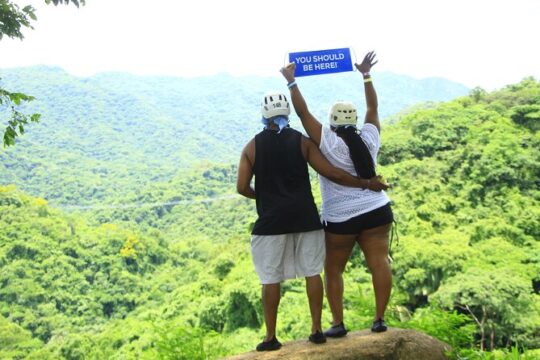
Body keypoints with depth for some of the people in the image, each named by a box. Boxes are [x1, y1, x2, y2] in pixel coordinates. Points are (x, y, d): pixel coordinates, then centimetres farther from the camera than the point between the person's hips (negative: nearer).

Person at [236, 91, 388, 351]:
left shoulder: (252, 147, 1)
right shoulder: (302, 142, 1)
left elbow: (242, 188, -2)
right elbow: (333, 174, -4)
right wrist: (367, 183, 5)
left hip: (271, 220, -1)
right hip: (304, 217, 1)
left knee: (270, 279, 6)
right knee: (312, 272, 12)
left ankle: (270, 337, 10)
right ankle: (317, 330, 15)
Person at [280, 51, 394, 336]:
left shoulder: (329, 143, -10)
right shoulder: (369, 139, 1)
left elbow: (303, 113, -9)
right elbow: (373, 107, 15)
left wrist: (292, 82, -4)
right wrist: (366, 75, 19)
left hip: (341, 219, -3)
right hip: (377, 211, 4)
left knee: (333, 269, 8)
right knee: (379, 263, -1)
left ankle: (338, 323, 6)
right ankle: (379, 318, 0)